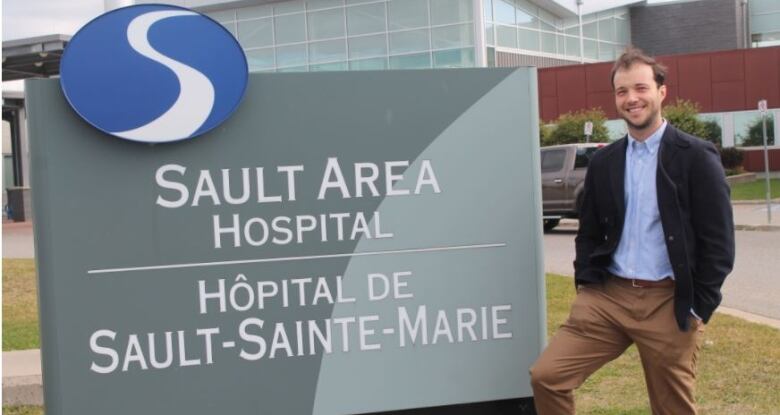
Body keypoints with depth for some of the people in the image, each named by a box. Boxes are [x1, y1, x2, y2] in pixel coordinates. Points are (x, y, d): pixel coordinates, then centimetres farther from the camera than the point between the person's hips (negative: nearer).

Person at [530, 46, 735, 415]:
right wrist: (586, 286, 3)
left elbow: (718, 241, -6)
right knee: (546, 376, -6)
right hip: (607, 295, 4)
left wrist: (698, 307, -9)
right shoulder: (603, 161, 9)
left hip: (669, 302, -3)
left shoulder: (696, 156, -5)